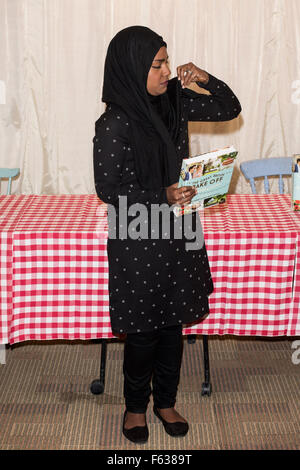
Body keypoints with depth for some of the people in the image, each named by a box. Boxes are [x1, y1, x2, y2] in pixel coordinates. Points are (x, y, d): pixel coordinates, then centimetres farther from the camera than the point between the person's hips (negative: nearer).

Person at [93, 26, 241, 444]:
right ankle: (136, 405, 32)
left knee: (173, 323, 16)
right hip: (137, 241, -6)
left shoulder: (173, 101, -1)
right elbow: (108, 189, -15)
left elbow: (230, 110, 7)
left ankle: (166, 401, 35)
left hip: (177, 235, 6)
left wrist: (206, 80, -10)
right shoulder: (114, 125, -19)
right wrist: (161, 196, -24)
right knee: (143, 330, 9)